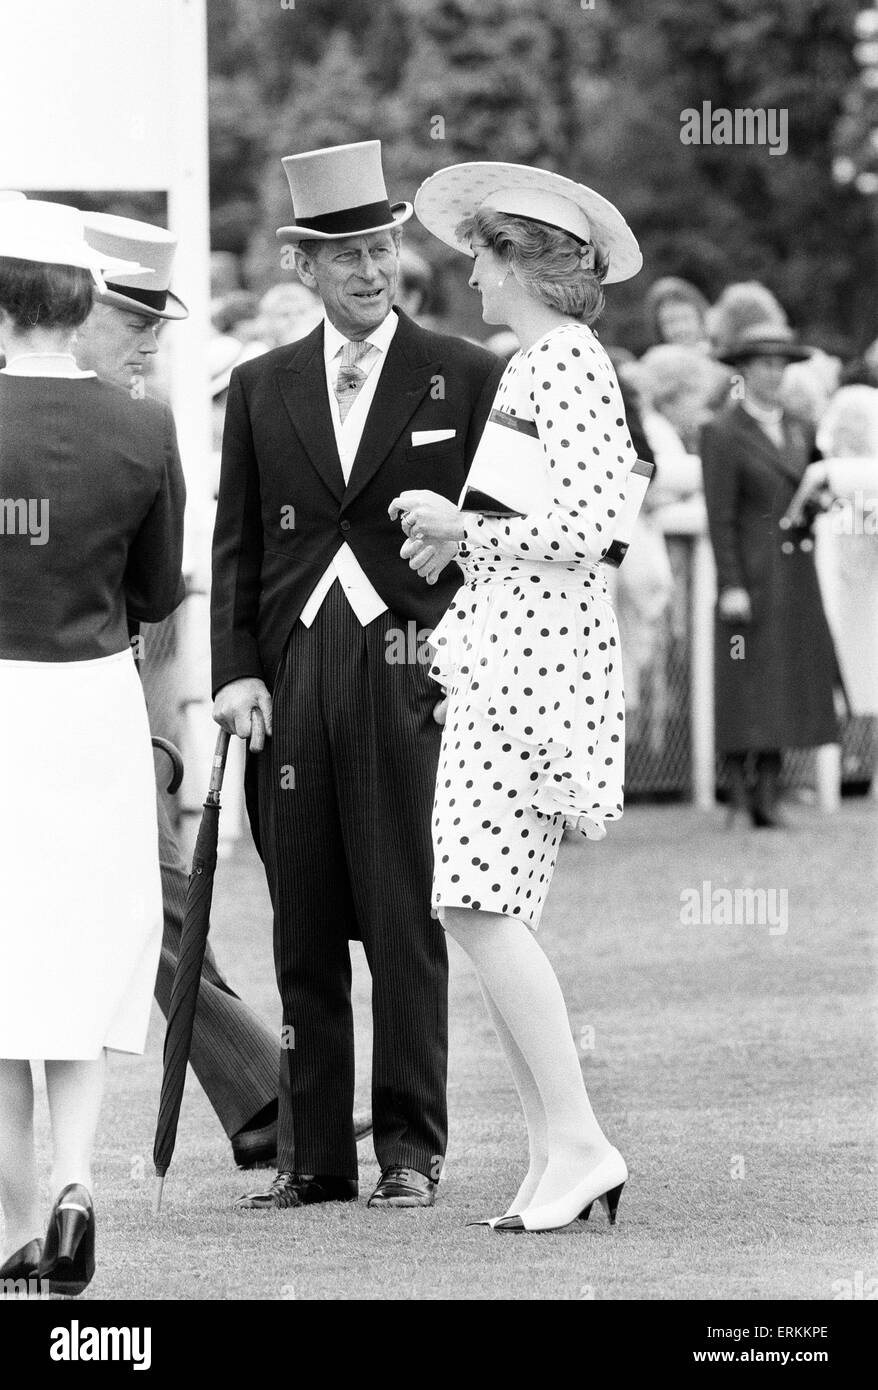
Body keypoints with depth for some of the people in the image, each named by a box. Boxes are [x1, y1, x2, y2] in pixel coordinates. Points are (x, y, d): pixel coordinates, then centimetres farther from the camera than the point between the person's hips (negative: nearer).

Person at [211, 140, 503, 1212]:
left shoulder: (463, 378, 5)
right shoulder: (262, 388, 13)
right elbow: (235, 547, 12)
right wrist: (236, 670, 1)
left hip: (409, 671, -3)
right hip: (289, 676, 3)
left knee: (405, 923, -3)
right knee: (303, 931, 4)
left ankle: (410, 1150, 2)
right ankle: (313, 1152, 9)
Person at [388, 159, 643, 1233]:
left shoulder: (567, 365, -11)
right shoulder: (533, 366, 20)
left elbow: (582, 529, -19)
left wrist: (463, 531, -9)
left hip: (534, 652, -10)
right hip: (499, 652, 10)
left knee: (479, 904, -15)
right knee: (480, 910, 5)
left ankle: (577, 1141, -14)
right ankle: (553, 1150, 5)